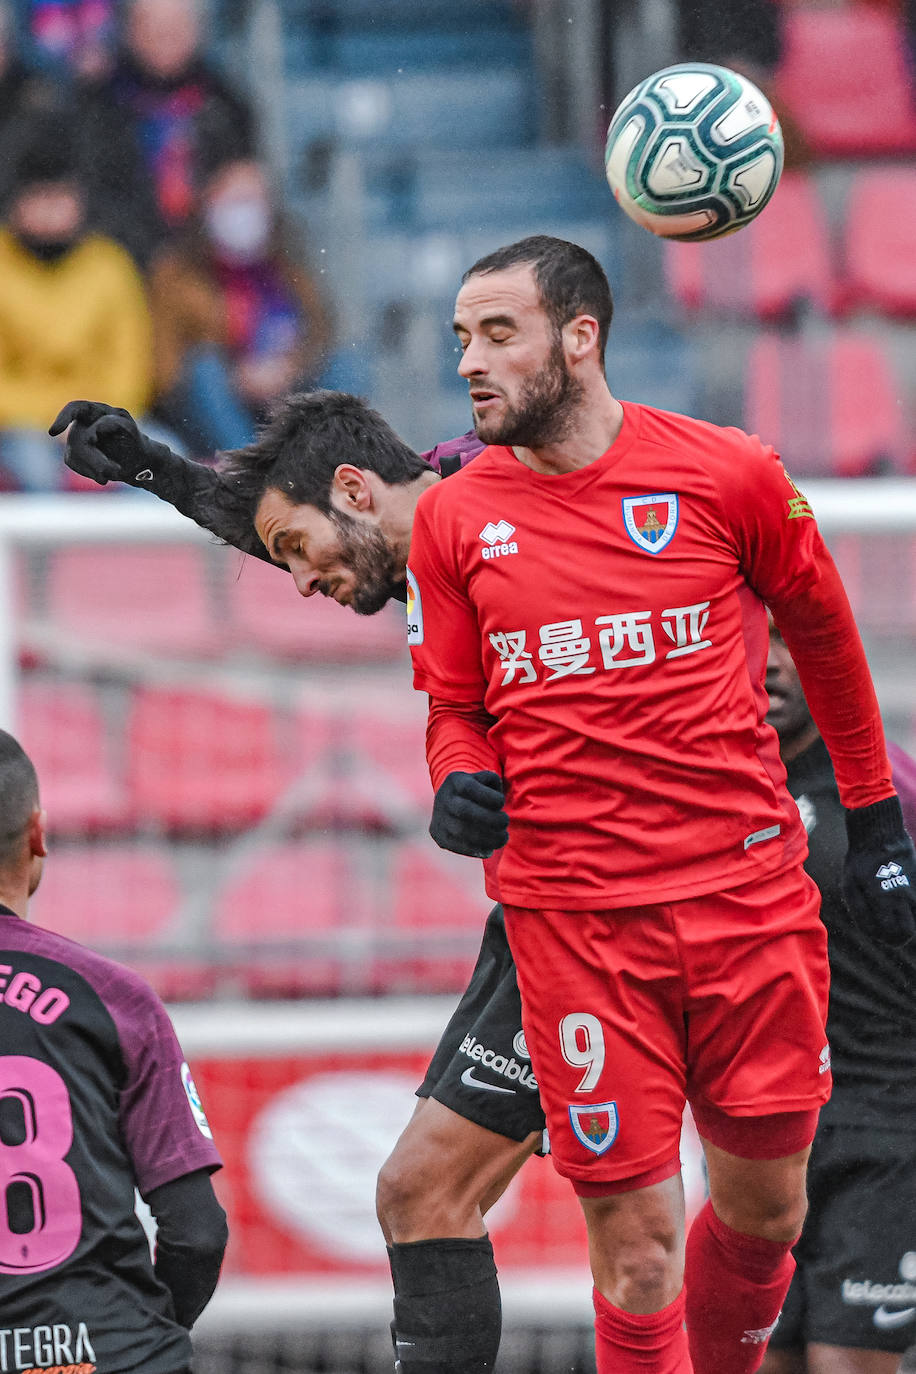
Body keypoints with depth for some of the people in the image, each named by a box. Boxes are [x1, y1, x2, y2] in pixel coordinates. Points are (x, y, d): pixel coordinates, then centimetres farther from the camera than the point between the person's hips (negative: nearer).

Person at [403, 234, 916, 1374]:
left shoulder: (728, 476, -1)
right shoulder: (451, 519, 4)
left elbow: (823, 635, 13)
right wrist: (460, 783, -8)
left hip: (749, 892, 0)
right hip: (571, 921, 0)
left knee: (764, 1205, 8)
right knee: (634, 1235, -5)